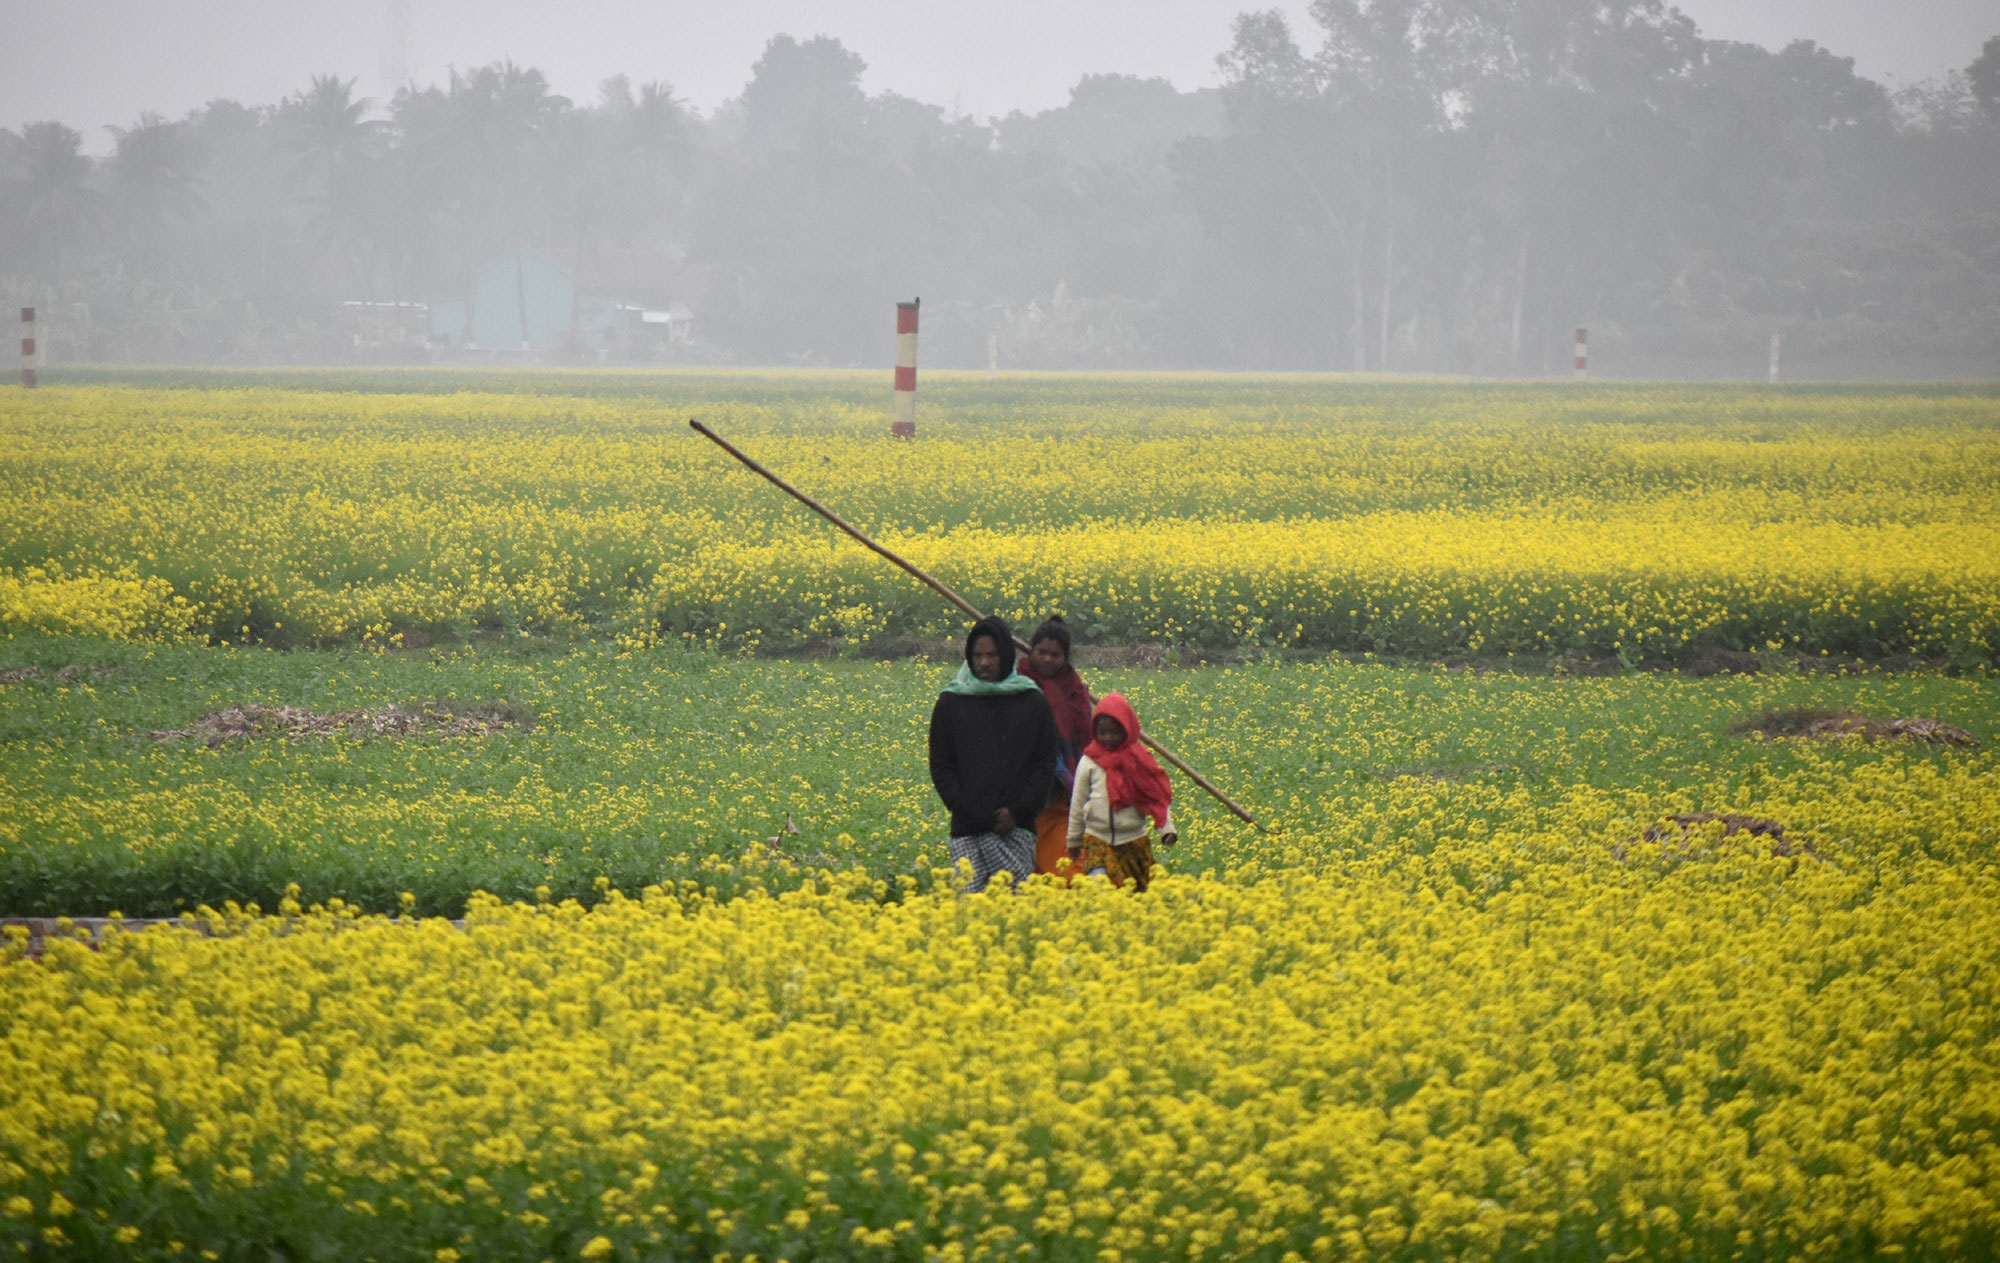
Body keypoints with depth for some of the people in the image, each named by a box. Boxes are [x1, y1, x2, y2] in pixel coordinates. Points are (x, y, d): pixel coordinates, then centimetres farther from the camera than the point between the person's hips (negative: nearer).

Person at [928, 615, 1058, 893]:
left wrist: (1018, 811, -6)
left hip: (1015, 827, 0)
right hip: (968, 830, 0)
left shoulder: (1033, 702, 10)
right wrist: (970, 812, -5)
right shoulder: (951, 703, 9)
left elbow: (1045, 765, 9)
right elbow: (940, 767, 8)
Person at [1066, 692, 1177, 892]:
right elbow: (1077, 804, 10)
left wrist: (1167, 829, -11)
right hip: (1097, 840, -1)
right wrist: (1074, 841, 14)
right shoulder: (1089, 762, 1)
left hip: (1134, 842, 1)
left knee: (1137, 890, 4)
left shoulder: (1140, 760, 0)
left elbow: (1158, 799, 2)